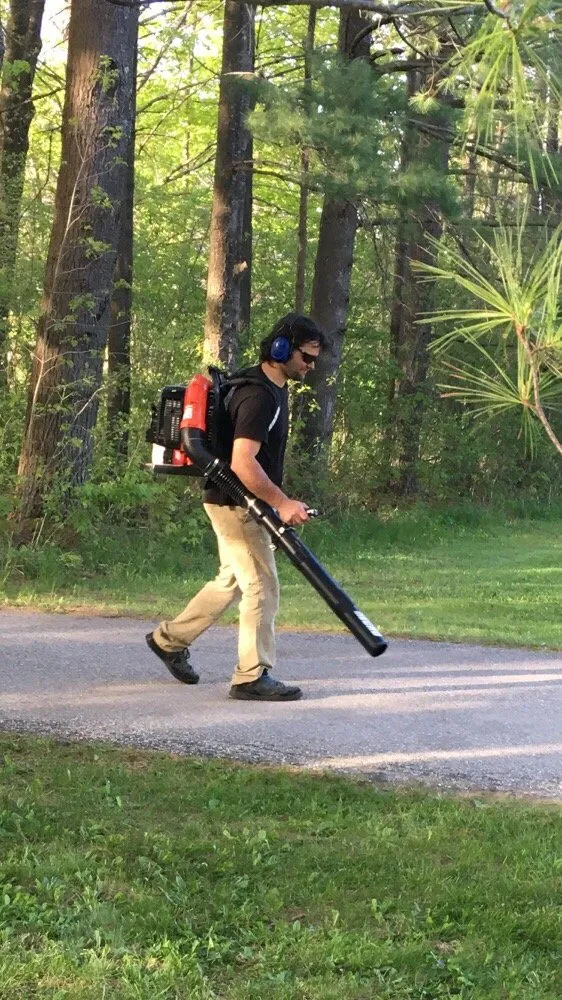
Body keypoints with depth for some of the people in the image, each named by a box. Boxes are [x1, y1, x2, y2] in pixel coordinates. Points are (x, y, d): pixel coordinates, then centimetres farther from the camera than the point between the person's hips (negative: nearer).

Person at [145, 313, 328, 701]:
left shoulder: (274, 387, 11)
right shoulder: (258, 396, -23)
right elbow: (242, 463, -30)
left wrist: (278, 502, 26)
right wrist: (282, 502, -31)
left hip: (243, 504, 11)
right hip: (235, 504, -11)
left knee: (233, 581, 20)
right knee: (263, 586, -8)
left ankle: (170, 638, 33)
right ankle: (253, 676, -3)